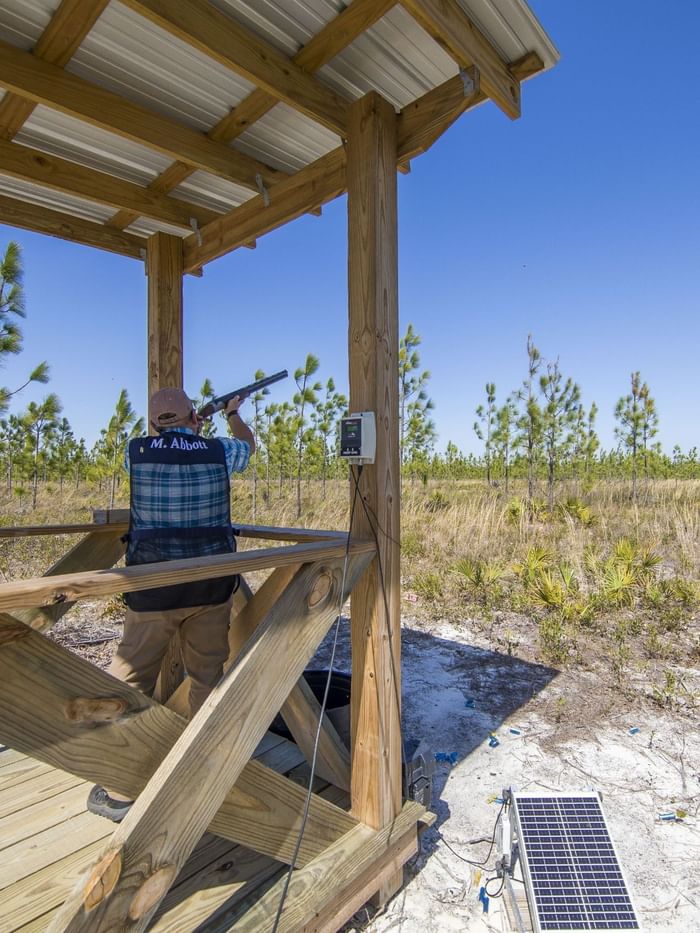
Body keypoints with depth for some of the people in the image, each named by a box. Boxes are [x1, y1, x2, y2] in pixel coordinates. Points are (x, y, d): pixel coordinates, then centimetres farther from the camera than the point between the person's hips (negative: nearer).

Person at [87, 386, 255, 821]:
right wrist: (233, 412, 40)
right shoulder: (217, 451, -2)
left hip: (153, 588, -1)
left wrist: (169, 429, 39)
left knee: (130, 684, 13)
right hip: (212, 586, 2)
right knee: (208, 679, 16)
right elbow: (248, 443, 22)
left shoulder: (136, 452, -3)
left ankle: (121, 790, 21)